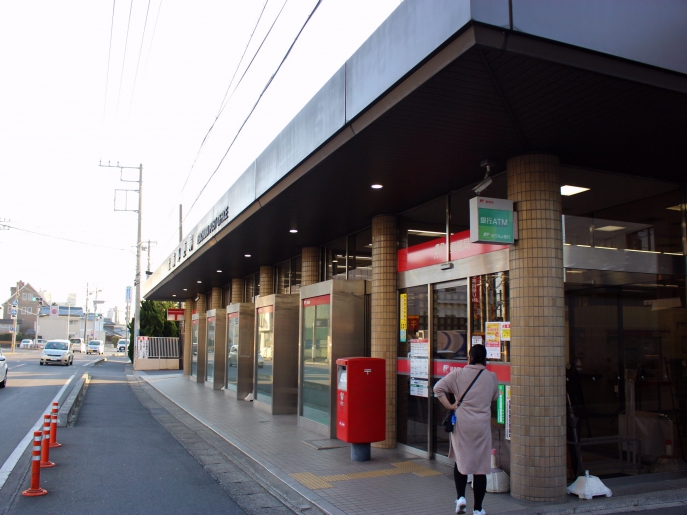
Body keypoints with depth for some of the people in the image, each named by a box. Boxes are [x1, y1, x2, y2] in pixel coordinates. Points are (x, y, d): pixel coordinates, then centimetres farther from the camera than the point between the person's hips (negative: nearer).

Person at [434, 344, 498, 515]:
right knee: (480, 467, 7)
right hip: (482, 425, 0)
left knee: (460, 461, 20)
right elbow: (494, 397, 16)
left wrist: (449, 406, -2)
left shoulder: (458, 374, -3)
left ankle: (460, 497, 7)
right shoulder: (491, 376, 0)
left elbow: (438, 388, -8)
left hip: (462, 424, 0)